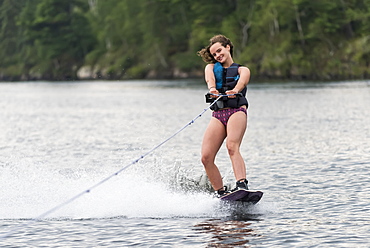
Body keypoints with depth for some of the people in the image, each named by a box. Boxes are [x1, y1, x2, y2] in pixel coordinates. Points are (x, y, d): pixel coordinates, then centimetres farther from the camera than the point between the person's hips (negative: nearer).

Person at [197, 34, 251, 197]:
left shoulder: (242, 70, 19)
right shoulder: (211, 67, 24)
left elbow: (242, 81, -6)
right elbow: (210, 79, -1)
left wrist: (235, 90, -31)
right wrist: (212, 89, -27)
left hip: (237, 111, -3)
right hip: (217, 115, 3)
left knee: (232, 146, -29)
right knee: (206, 158, -12)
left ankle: (242, 185, -43)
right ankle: (221, 193, -3)